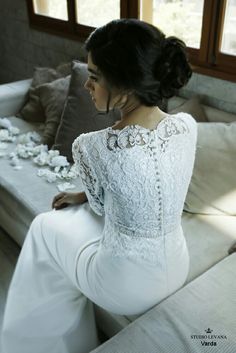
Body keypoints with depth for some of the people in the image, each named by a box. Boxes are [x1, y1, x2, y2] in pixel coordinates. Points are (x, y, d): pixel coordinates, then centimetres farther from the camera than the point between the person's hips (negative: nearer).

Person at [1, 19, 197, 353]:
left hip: (126, 288, -5)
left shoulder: (94, 147, -29)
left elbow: (99, 204, -7)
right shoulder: (188, 126, -11)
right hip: (177, 271, 6)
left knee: (46, 227, 20)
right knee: (81, 211, 27)